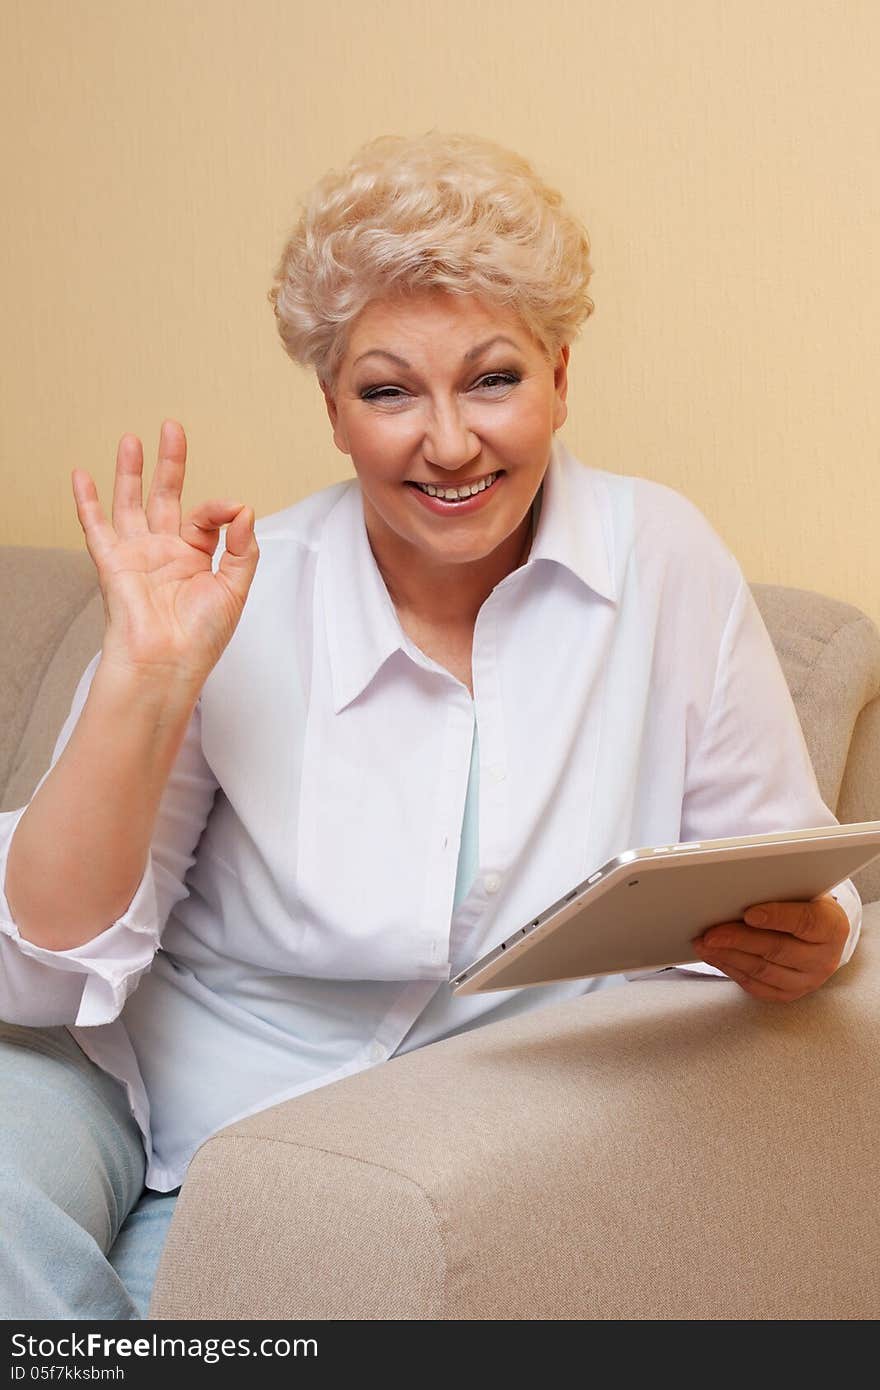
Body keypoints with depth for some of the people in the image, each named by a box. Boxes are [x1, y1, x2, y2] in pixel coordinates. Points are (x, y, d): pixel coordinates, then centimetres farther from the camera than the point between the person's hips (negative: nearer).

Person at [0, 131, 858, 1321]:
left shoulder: (666, 563, -6)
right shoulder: (237, 607, -10)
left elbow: (791, 885, 0)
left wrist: (799, 945, -24)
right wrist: (147, 677, -23)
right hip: (134, 1092, 0)